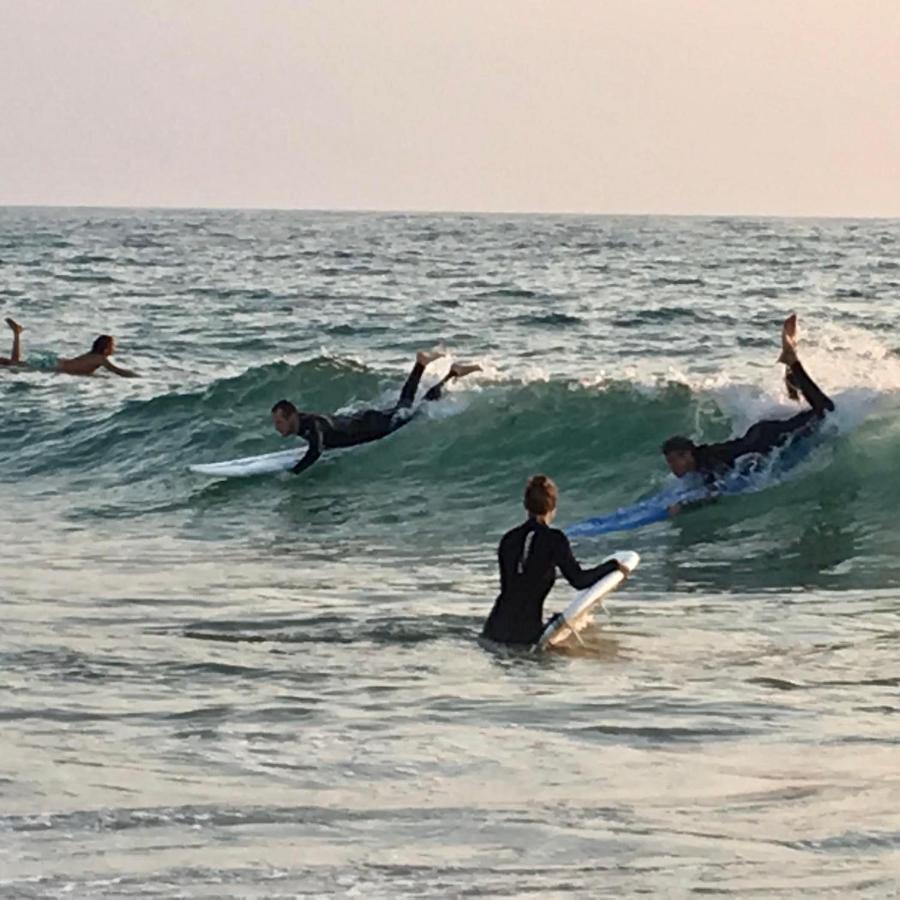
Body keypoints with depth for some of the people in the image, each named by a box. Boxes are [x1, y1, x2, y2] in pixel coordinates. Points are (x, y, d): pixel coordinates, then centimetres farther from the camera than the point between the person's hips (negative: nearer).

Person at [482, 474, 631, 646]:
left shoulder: (508, 539, 8)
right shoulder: (553, 539, -8)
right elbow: (578, 579, -9)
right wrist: (613, 566, 1)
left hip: (496, 627, 6)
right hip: (526, 630, -6)